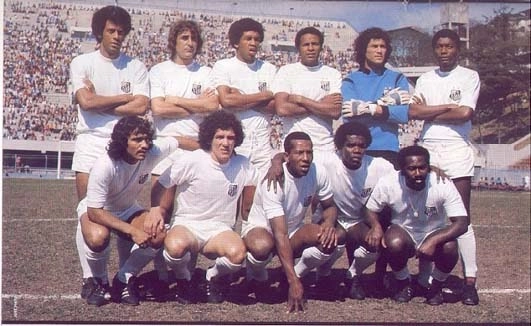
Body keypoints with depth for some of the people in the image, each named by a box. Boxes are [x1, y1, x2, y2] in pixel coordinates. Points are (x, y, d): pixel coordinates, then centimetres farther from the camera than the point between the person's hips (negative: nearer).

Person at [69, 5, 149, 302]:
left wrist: (99, 103, -7)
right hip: (91, 141, -1)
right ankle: (90, 276, 1)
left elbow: (141, 107, -7)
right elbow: (86, 102, -11)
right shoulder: (82, 63, 5)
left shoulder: (136, 67, 6)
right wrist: (125, 98, -4)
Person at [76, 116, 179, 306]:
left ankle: (124, 281, 1)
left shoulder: (153, 153, -24)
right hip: (96, 210, -4)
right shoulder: (104, 167, -35)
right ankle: (99, 283, -6)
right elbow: (94, 212, -34)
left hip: (128, 210, 5)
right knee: (98, 237, -38)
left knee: (158, 235, -23)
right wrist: (132, 231, -39)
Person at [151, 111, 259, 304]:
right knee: (175, 246, -40)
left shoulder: (243, 166, -2)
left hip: (219, 229, 2)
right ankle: (183, 278, 0)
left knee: (238, 253, -34)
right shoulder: (191, 161, -10)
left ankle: (212, 278, 4)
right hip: (187, 224, -2)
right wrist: (157, 213, -8)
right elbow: (161, 186, -1)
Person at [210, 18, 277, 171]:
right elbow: (226, 100, -11)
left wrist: (241, 100, -7)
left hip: (262, 144, 3)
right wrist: (264, 95, -2)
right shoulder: (222, 66, 5)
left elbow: (275, 106, 2)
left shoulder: (269, 69, 13)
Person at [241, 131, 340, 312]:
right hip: (261, 228, -4)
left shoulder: (318, 172, -16)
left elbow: (330, 206, 3)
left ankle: (298, 273, 1)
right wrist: (293, 282, -40)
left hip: (294, 229, 4)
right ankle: (256, 270, -2)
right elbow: (280, 235, -35)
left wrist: (329, 222, -24)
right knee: (262, 246, -40)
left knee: (329, 240, -26)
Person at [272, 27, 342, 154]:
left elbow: (336, 112, -4)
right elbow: (281, 109, -10)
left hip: (325, 148, 2)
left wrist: (300, 100, -6)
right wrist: (321, 105, -6)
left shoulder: (333, 74, 8)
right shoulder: (286, 71, 4)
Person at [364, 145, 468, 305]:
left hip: (435, 235, 0)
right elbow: (370, 210, -5)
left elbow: (461, 224, -27)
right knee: (394, 244, -34)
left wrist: (434, 241, -43)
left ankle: (436, 286, 0)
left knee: (450, 248, -32)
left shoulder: (443, 185, -25)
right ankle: (402, 283, -1)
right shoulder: (387, 183, -21)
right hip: (402, 233, 0)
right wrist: (376, 226, -29)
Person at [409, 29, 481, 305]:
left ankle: (470, 281, -4)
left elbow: (465, 113, -9)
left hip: (456, 149, -3)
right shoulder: (425, 79, 15)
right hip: (427, 150, 3)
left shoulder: (469, 77, 5)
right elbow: (413, 112, 0)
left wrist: (429, 113, 0)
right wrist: (448, 107, -6)